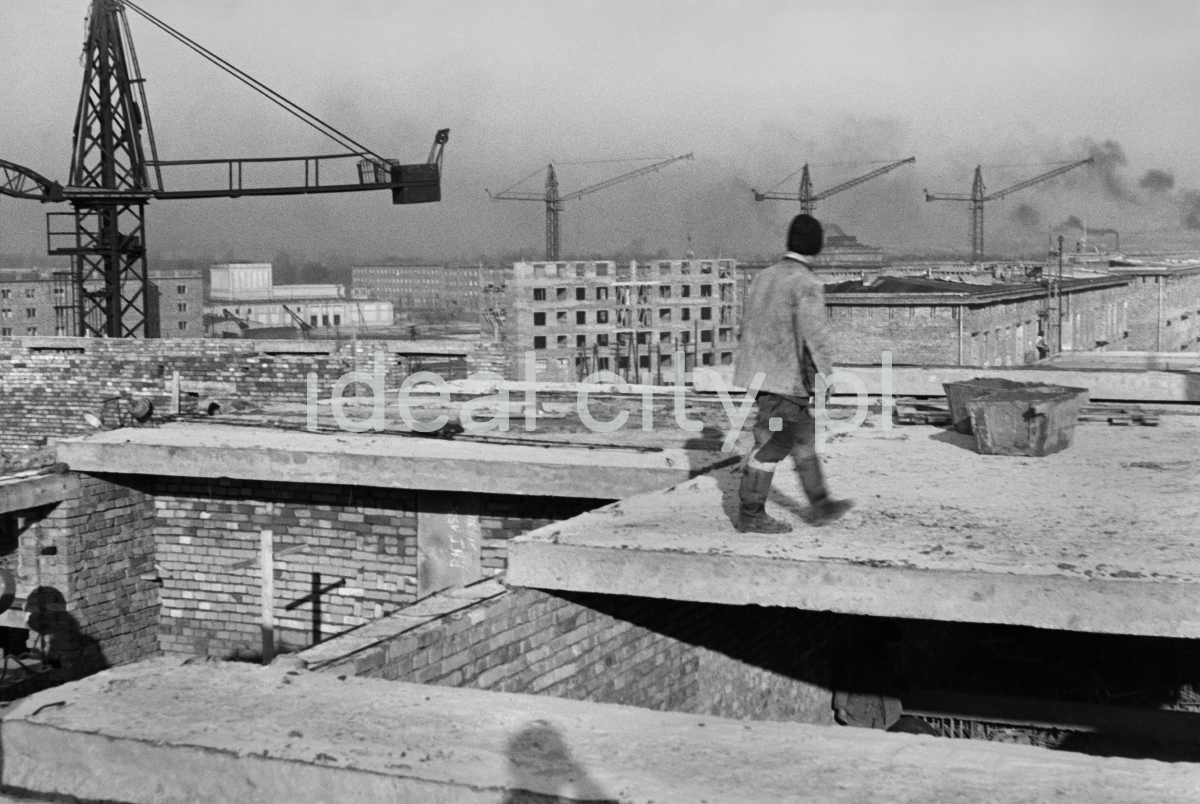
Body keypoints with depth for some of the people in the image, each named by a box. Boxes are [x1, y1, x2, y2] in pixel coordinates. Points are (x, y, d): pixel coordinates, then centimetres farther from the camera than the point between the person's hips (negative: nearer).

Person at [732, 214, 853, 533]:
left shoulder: (763, 277, 11)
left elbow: (745, 329, 16)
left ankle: (820, 505, 24)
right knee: (771, 445, -1)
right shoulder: (806, 285, -14)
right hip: (784, 379, -9)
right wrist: (825, 374, -14)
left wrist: (752, 369, 24)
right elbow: (813, 335, -21)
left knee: (803, 437, 17)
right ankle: (750, 515, 5)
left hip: (758, 373, 9)